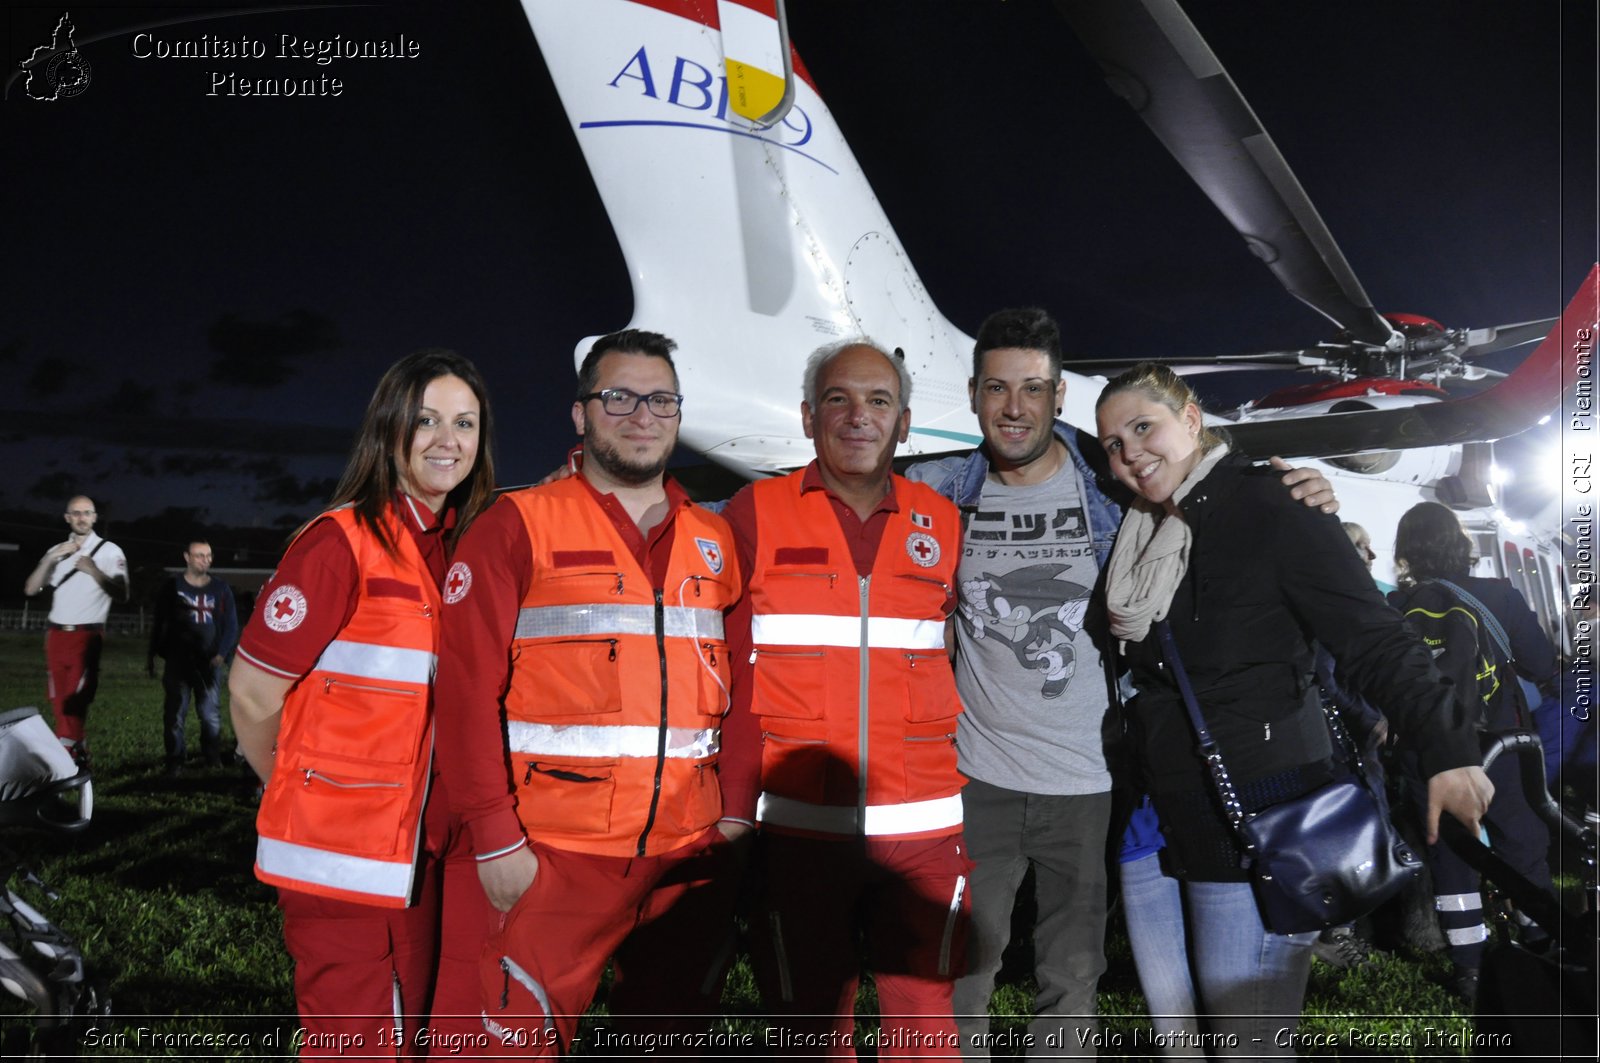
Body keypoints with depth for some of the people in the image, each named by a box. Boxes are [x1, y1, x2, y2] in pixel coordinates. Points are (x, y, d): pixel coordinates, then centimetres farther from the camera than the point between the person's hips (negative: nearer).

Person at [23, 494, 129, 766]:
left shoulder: (109, 551, -1)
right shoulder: (57, 551, 14)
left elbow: (122, 595, -11)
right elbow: (30, 589, 5)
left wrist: (94, 571, -23)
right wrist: (50, 559, -8)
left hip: (87, 636, -5)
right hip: (56, 635, 5)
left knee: (74, 703, -11)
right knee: (60, 704, 7)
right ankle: (78, 758, 16)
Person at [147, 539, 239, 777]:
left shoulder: (221, 589, 6)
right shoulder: (171, 587, 4)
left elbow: (231, 626, 6)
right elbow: (158, 621, 10)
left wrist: (222, 654, -6)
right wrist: (151, 654, 8)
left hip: (209, 662, 0)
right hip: (177, 661, 0)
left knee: (210, 714, 0)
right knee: (175, 714, -2)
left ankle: (213, 758, 15)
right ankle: (174, 762, 5)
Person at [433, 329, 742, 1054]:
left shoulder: (713, 540, 10)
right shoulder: (519, 526, -3)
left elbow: (733, 686, 12)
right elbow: (468, 689, -9)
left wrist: (736, 810, 4)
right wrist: (495, 838, -13)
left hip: (688, 856, 5)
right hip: (555, 856, -4)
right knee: (529, 1038, 1)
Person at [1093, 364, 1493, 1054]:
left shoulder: (1269, 508, -10)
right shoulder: (1138, 536, 11)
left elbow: (1373, 639, -16)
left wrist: (1445, 751, -25)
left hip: (1260, 811, -7)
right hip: (1170, 809, 7)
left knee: (1248, 1041, -3)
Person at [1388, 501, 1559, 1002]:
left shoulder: (1390, 611, -7)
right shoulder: (1499, 596, -10)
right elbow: (1542, 668, -8)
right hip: (1498, 750, -1)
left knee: (1450, 855, 11)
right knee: (1523, 848, 16)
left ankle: (1470, 969, 16)